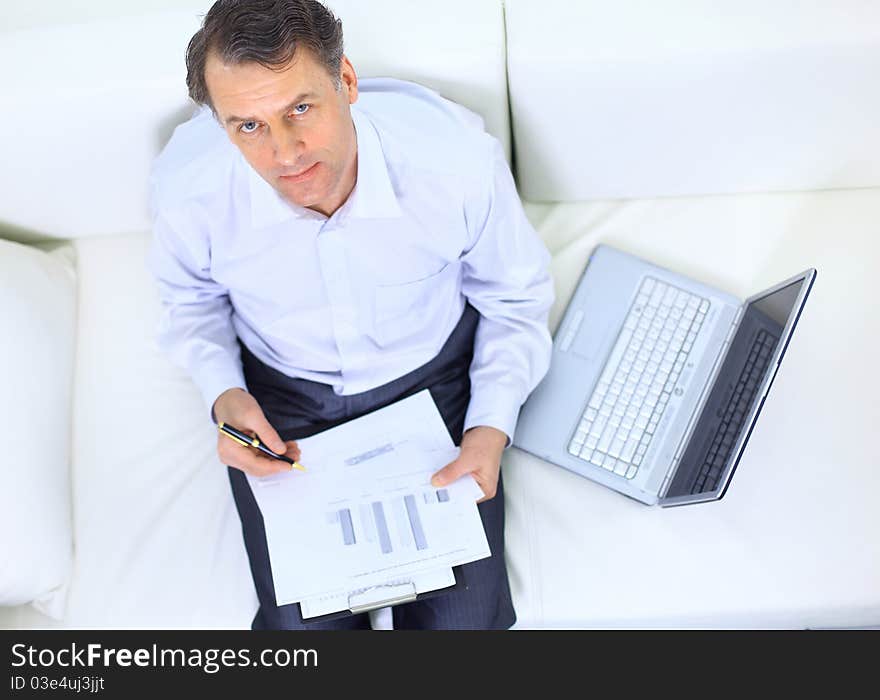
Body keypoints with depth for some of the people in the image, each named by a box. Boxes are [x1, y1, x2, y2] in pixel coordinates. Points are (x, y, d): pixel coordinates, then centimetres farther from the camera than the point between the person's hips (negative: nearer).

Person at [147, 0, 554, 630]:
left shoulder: (460, 159, -27)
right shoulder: (186, 187, -24)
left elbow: (514, 296, -6)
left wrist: (494, 425, -16)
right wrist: (222, 391, -14)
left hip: (433, 380, 0)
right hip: (280, 398, 1)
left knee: (462, 619, -7)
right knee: (302, 622, -7)